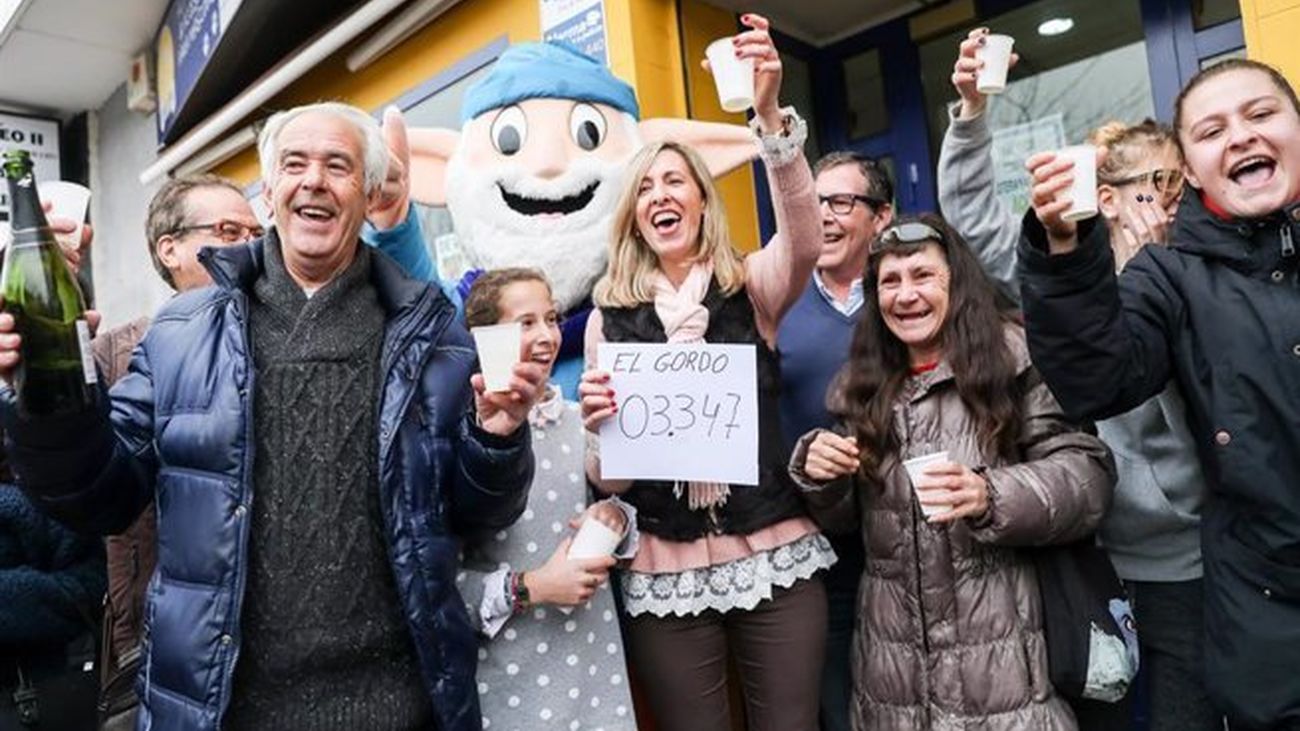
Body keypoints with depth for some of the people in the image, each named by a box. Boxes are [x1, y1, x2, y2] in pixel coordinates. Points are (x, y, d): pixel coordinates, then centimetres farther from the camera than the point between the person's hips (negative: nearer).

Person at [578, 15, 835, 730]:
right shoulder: (609, 318, 3)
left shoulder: (752, 288, 2)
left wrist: (770, 115, -32)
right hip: (665, 577, 1)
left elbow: (804, 240, -22)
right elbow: (609, 481, 2)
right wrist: (597, 424, -19)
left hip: (779, 559, 0)